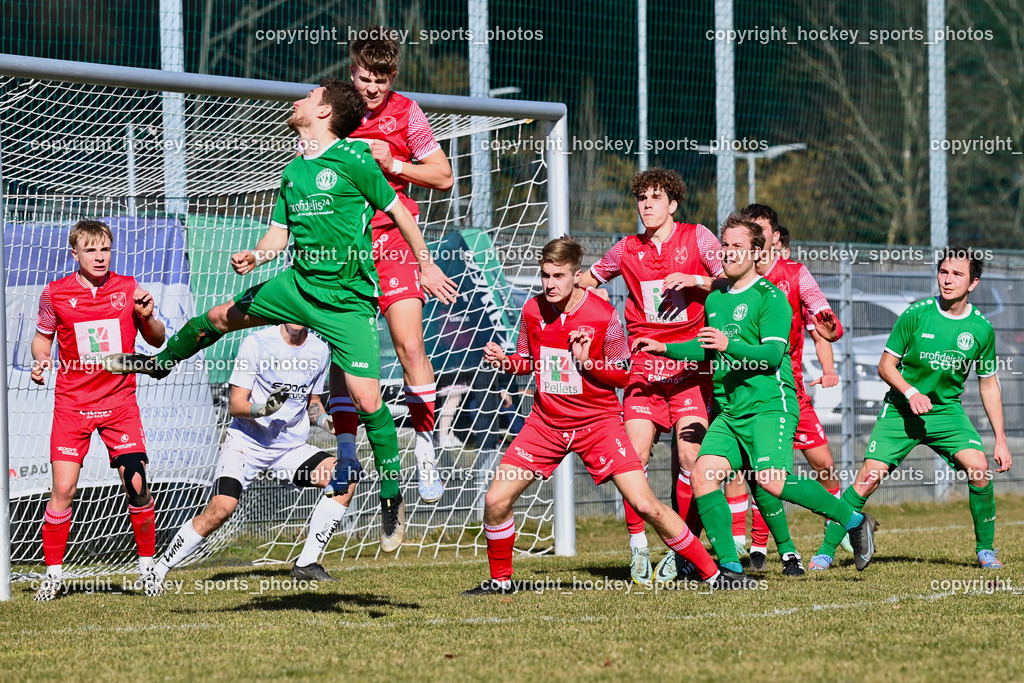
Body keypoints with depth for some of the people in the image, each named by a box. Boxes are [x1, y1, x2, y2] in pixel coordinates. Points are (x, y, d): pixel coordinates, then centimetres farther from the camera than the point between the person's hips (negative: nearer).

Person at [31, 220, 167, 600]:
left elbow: (156, 341, 9)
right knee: (63, 488, -10)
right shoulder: (55, 294, -2)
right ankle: (53, 573, 5)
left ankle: (147, 566, 8)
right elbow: (43, 336, 14)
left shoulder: (128, 288, 1)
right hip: (72, 402, -1)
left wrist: (147, 317, -11)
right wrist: (40, 359, -7)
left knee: (136, 484, -10)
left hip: (120, 402, 1)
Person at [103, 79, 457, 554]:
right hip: (300, 283, 7)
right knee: (221, 317, 15)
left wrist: (426, 265, -1)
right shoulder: (292, 171, 8)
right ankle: (160, 363, 43)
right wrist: (255, 256, -8)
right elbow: (280, 233, 13)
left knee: (365, 398, -14)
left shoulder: (353, 161, -13)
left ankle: (392, 496, 1)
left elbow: (397, 211, -5)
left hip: (348, 299, -7)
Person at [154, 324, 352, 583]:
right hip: (247, 442, -4)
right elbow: (235, 404, -9)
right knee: (221, 509, -25)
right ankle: (159, 570, -9)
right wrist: (262, 409, -29)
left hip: (291, 446, 4)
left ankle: (306, 563, -10)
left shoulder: (319, 350, 5)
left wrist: (324, 420, -2)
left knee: (346, 478, -18)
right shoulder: (257, 343, -9)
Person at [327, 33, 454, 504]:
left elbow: (443, 177, 3)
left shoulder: (406, 113, 0)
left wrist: (392, 164, -10)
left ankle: (425, 449, -3)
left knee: (410, 345, -11)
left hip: (392, 240, -1)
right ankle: (346, 451, 6)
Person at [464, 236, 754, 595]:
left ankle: (711, 573, 1)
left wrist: (587, 362, -24)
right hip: (546, 423, 3)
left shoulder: (603, 315, -15)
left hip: (598, 423, -3)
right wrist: (503, 361, -9)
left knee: (646, 506, -12)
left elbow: (623, 376, -7)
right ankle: (500, 579, 17)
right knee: (496, 501, -7)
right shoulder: (533, 310, -4)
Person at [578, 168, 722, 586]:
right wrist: (588, 287, 6)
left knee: (691, 458, -10)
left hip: (690, 364, -2)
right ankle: (638, 547, -2)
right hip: (644, 365, 2)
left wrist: (693, 280, -15)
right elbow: (590, 278, 28)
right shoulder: (627, 249, 12)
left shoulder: (696, 238, 3)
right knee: (635, 454, -12)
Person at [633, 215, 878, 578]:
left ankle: (853, 520, -6)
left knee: (771, 481, -25)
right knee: (703, 474, -12)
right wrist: (663, 349, 25)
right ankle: (730, 567, -8)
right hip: (731, 412, 8)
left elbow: (773, 354, -17)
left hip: (771, 405, -7)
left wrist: (728, 345, -29)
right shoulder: (715, 300, 18)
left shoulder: (769, 297, -5)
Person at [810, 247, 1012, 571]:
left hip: (947, 410, 2)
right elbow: (885, 365, -2)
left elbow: (989, 385, 7)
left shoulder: (981, 328, -3)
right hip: (901, 410, -2)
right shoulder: (916, 314, -10)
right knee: (869, 477, -14)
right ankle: (826, 550, -2)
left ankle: (985, 549, 0)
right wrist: (910, 392, -21)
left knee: (979, 468, -20)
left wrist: (1001, 441, 4)